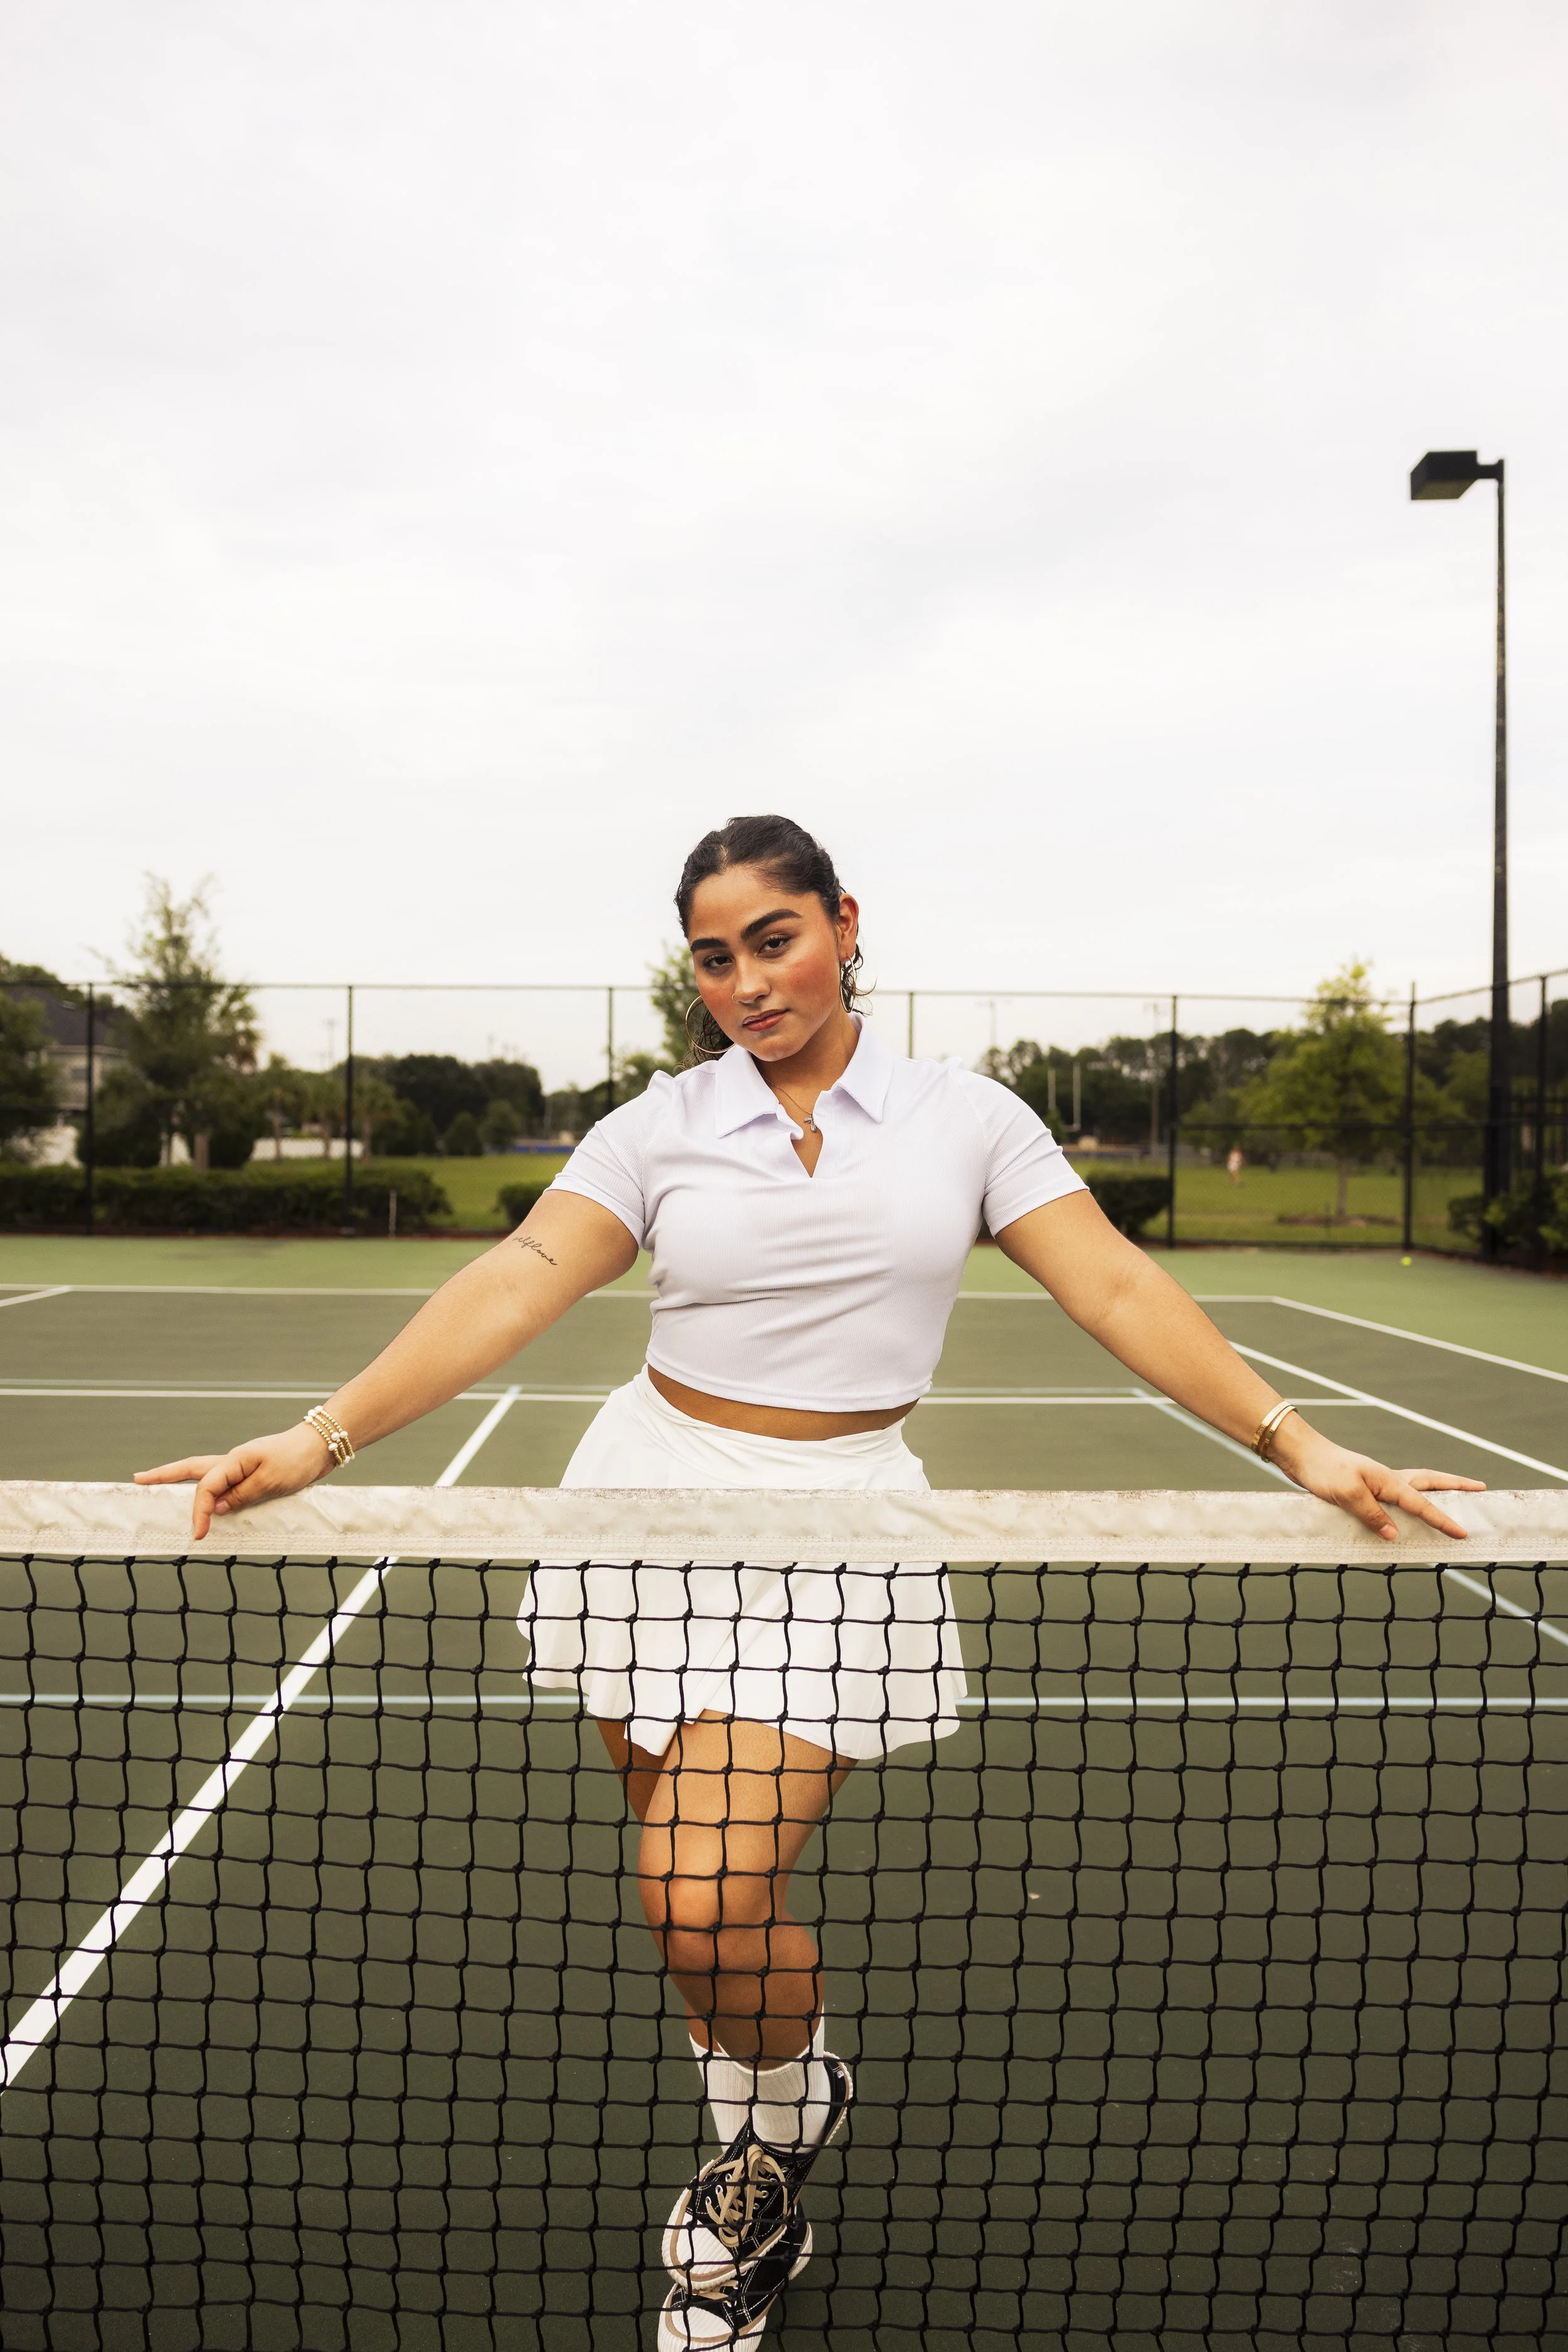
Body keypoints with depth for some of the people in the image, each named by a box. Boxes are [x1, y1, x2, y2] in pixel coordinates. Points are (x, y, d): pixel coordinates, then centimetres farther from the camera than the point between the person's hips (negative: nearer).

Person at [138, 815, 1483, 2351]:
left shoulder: (966, 1118, 1)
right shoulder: (661, 1127, 0)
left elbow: (1120, 1292, -2)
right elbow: (510, 1291, -8)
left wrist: (1296, 1446, -11)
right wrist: (319, 1441, -19)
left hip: (834, 1528, -2)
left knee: (710, 1897, -13)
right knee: (692, 1894, 10)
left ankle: (788, 2118, 22)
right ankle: (759, 2179, 37)